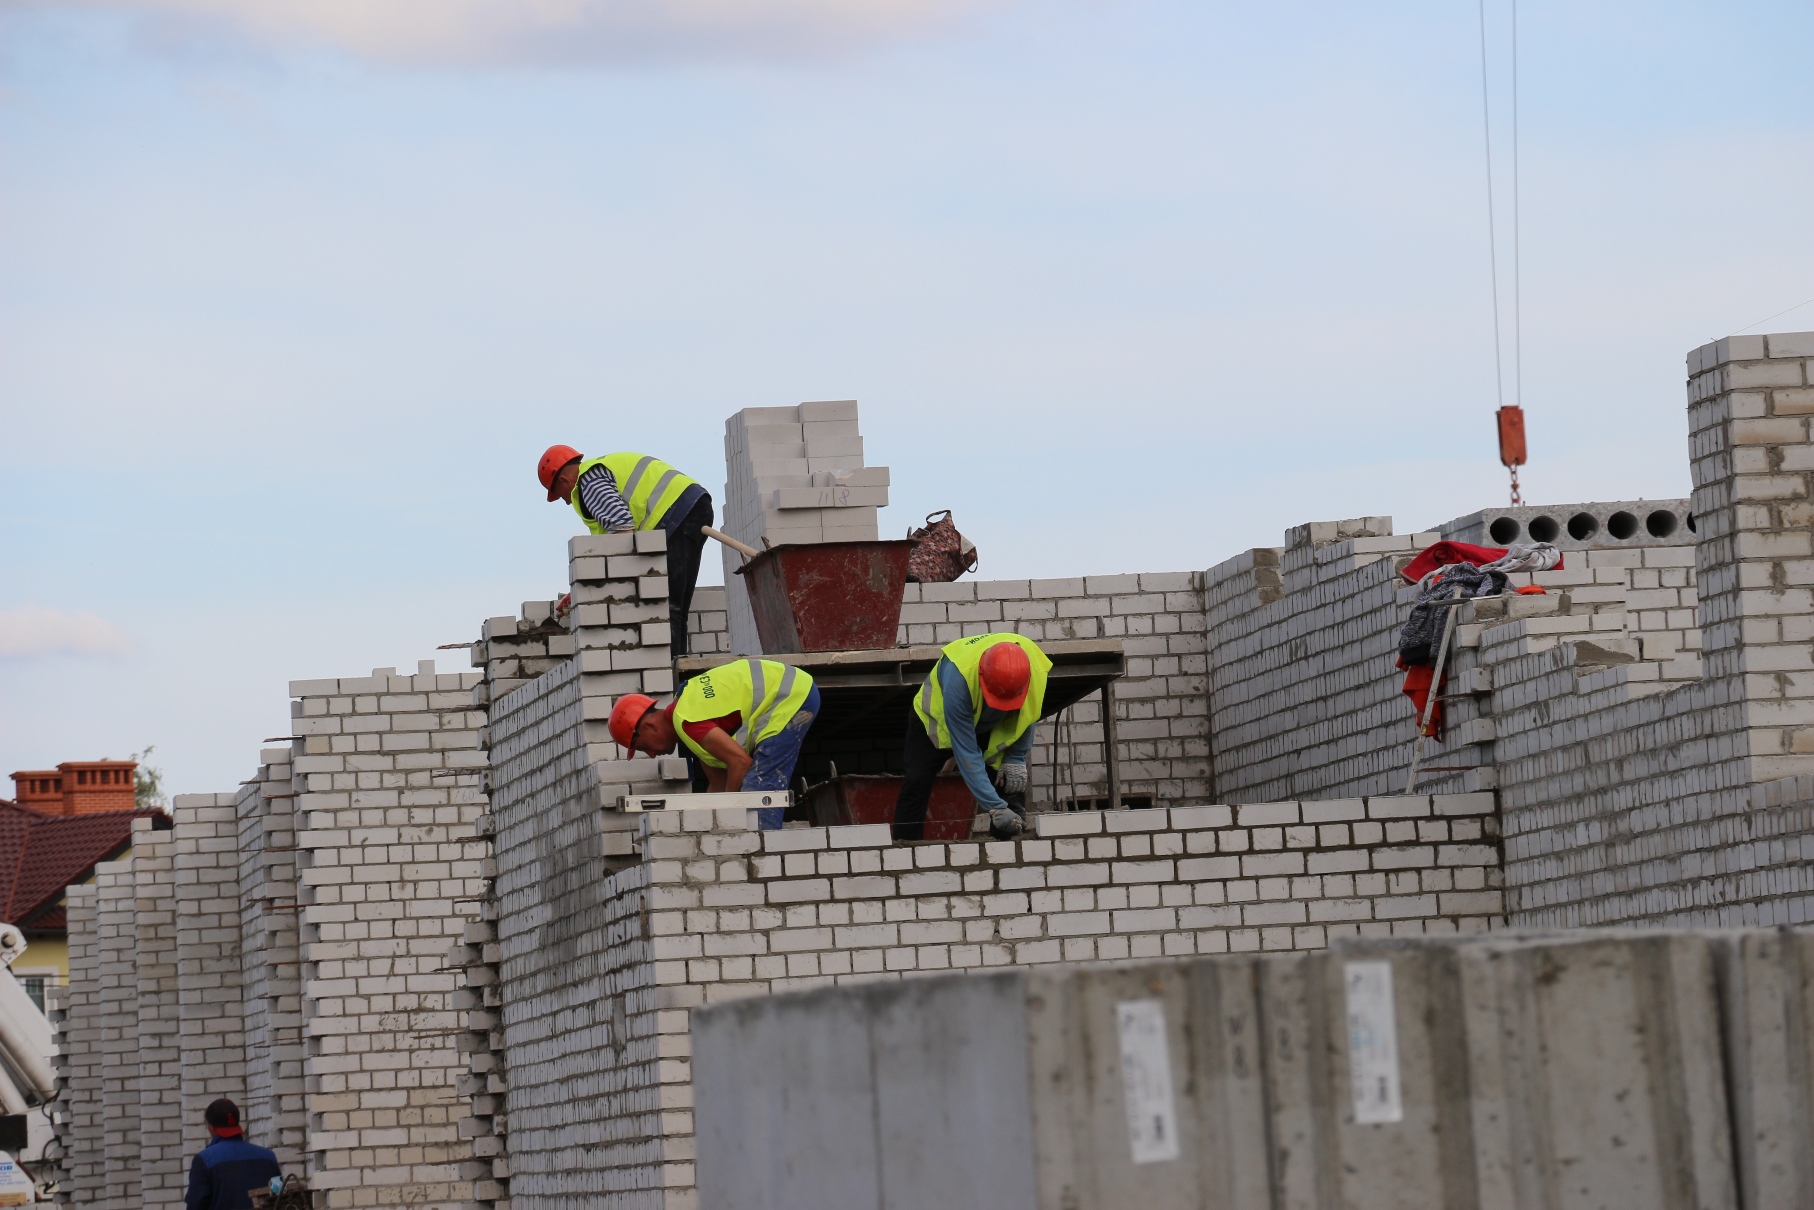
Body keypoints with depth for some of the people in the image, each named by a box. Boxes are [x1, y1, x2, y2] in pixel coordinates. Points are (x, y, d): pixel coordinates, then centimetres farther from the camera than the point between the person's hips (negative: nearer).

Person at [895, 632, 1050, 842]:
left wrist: (1016, 760, -18)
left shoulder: (1036, 669, -34)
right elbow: (966, 754, -42)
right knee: (917, 782, -16)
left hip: (992, 726, 4)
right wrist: (995, 808, -45)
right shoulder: (959, 678, -46)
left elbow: (1026, 715, -9)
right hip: (937, 716, -4)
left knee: (1014, 781, -13)